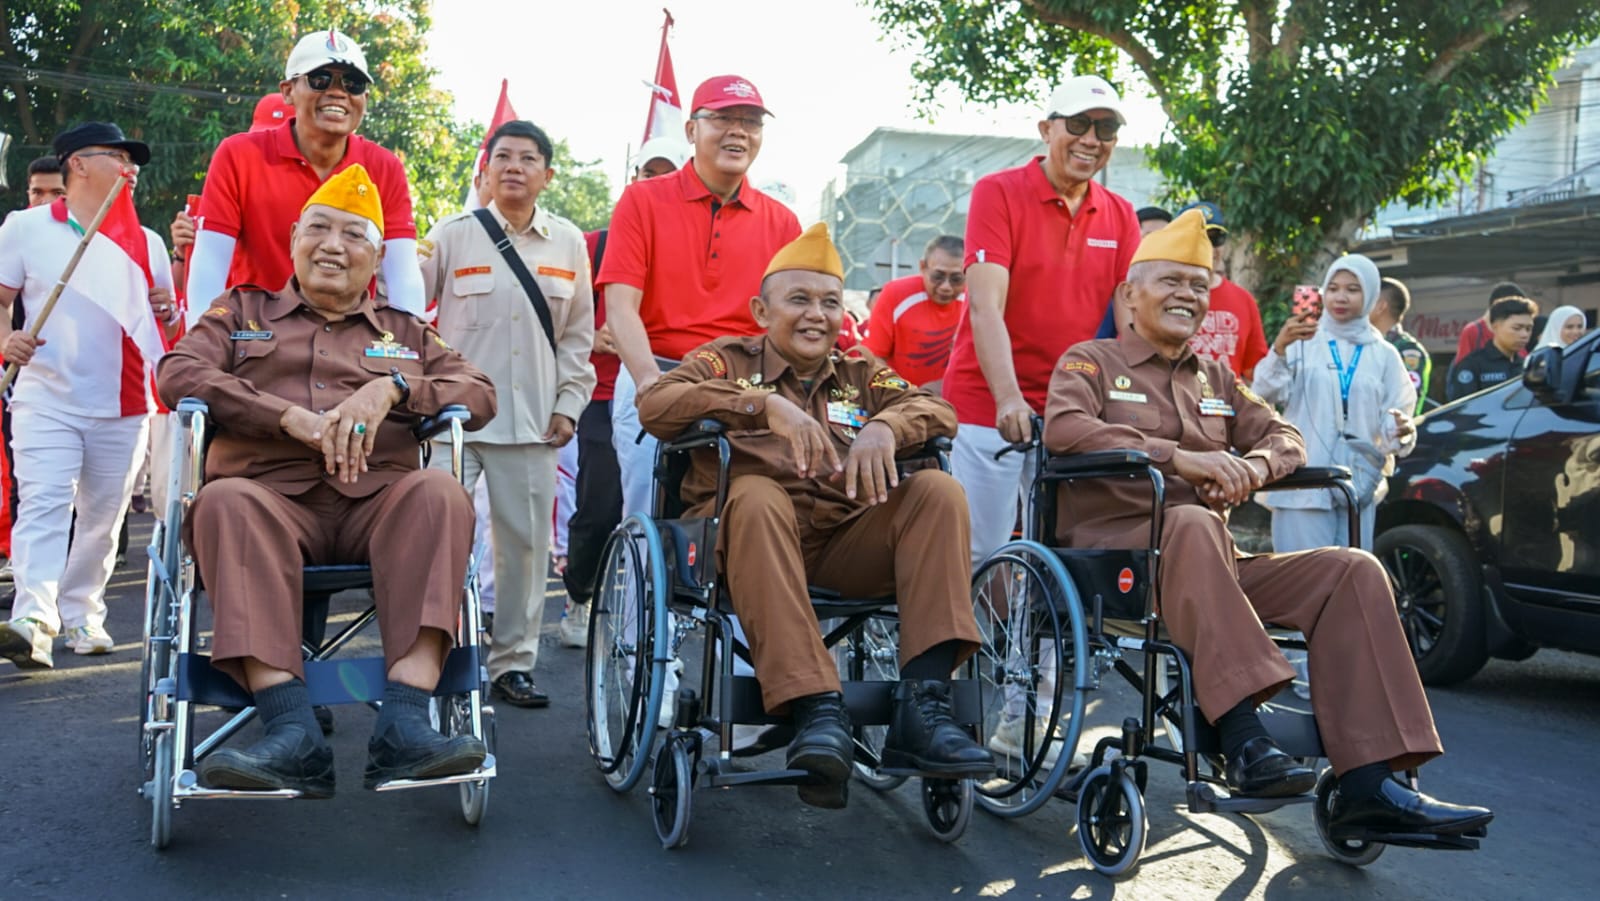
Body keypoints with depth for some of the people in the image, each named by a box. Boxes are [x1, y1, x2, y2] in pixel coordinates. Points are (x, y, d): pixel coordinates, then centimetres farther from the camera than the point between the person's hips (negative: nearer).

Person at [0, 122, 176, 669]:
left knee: (103, 520, 7)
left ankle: (82, 617, 19)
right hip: (47, 401, -3)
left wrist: (170, 312, -7)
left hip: (125, 409, 3)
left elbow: (171, 323, 17)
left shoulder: (147, 243, 13)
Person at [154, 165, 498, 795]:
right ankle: (294, 737, -45)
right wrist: (293, 417, -7)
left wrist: (390, 389, -6)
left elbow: (480, 393, 14)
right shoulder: (242, 311, 26)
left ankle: (404, 727, -43)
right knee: (225, 501, -35)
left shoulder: (405, 333, 29)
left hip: (378, 501, 1)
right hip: (273, 495, -1)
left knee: (439, 491, -33)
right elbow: (179, 373, 7)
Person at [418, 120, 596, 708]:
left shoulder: (569, 243, 9)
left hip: (532, 420, 2)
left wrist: (568, 406, 6)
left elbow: (578, 334, 13)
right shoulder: (453, 235, 3)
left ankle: (512, 664, 17)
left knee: (526, 543, 5)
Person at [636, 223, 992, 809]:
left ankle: (921, 706, -29)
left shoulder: (860, 374, 24)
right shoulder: (729, 360, 15)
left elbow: (938, 410, 7)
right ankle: (816, 710, -42)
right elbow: (654, 404, -6)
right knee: (757, 495, -35)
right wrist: (766, 405, -18)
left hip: (845, 541, 3)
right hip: (751, 529, -3)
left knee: (938, 492, -19)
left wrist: (884, 427, -17)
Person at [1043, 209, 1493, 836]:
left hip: (1215, 570, 6)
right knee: (1191, 522, -38)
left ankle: (1367, 786, -22)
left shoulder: (1215, 378, 27)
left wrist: (1252, 467, -7)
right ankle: (1243, 742, -42)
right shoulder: (1092, 361, 8)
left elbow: (1284, 435, 20)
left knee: (1352, 570, -13)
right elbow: (1063, 428, -13)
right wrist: (1178, 457, -21)